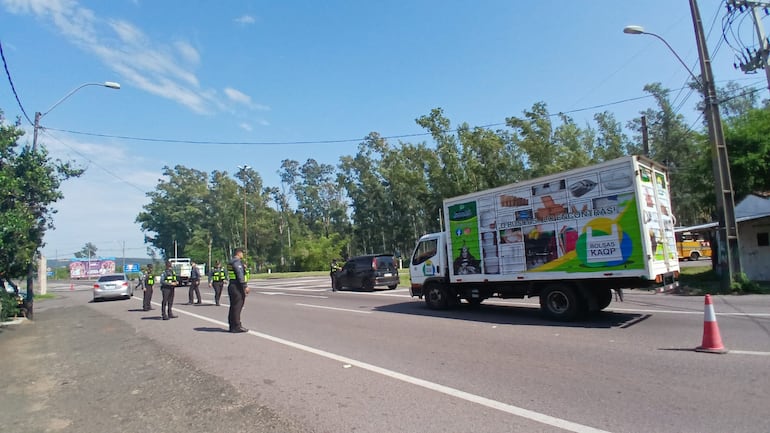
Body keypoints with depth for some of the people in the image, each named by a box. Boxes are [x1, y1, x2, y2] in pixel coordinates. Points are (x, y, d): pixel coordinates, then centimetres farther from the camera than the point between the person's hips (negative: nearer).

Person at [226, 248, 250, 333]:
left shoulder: (231, 262, 18)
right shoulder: (237, 262, -14)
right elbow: (240, 275, -21)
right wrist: (245, 286, -21)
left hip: (232, 286, 10)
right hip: (237, 287, -10)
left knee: (233, 307, 13)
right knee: (237, 306, -8)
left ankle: (232, 326, 18)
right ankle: (237, 327, -7)